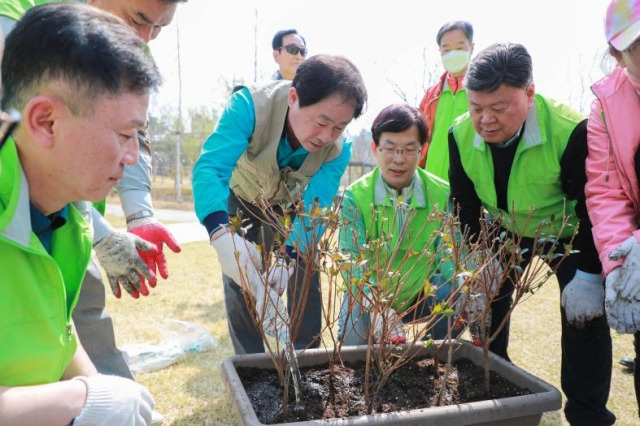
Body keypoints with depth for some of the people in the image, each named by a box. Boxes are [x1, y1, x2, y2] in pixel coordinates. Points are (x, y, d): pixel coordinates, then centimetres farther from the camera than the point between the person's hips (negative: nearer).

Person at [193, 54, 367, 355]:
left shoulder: (338, 148, -30)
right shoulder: (251, 105, -40)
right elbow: (209, 167, -50)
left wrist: (288, 258, -51)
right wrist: (222, 235, -67)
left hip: (291, 205, 2)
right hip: (243, 197, -1)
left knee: (305, 279, 0)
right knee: (240, 280, -4)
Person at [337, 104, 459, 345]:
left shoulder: (442, 194, -10)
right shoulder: (355, 196, -15)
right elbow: (352, 260, -25)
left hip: (422, 294, 2)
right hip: (369, 298, -1)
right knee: (352, 339, -27)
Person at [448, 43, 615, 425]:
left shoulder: (572, 131, -36)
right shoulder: (461, 134, -23)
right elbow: (465, 206, -10)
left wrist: (589, 275, -22)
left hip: (567, 232, -3)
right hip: (506, 229, 4)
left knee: (583, 314, -9)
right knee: (487, 299, 5)